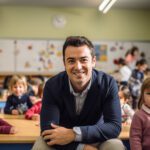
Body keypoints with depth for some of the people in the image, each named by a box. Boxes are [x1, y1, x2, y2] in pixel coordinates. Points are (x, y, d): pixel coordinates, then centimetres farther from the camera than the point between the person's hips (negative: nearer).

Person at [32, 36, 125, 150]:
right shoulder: (53, 85, -19)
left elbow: (115, 126, -25)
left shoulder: (108, 83, -19)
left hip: (95, 139, 0)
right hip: (63, 139, 0)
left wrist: (75, 133, -36)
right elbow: (48, 130, -26)